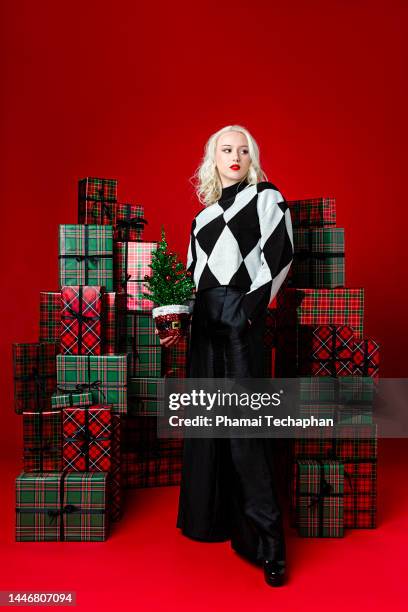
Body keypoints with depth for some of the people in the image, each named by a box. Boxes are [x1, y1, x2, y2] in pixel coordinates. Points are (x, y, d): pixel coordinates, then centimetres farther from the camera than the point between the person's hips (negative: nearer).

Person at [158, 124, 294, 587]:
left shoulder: (267, 198, 4)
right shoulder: (203, 216, 19)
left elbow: (280, 257, -5)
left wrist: (254, 308, -12)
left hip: (241, 322, -6)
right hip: (204, 324, 6)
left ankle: (266, 542, 2)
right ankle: (212, 516, 29)